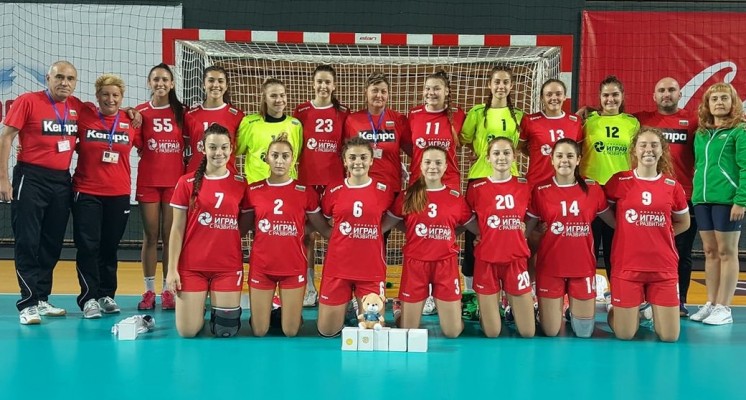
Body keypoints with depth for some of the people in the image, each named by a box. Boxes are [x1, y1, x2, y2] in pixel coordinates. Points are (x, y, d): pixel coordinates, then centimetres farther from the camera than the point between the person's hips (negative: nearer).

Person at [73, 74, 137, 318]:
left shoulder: (131, 122, 3)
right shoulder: (83, 117, -2)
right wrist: (85, 151, -2)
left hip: (119, 194, 2)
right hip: (86, 193, -2)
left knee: (110, 247, 10)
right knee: (88, 246, -4)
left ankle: (106, 295, 20)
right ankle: (89, 298, 3)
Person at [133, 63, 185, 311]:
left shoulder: (181, 112, 6)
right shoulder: (141, 111, 4)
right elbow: (137, 146, 5)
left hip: (175, 180, 0)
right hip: (148, 181, 0)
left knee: (171, 235, 2)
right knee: (150, 236, 3)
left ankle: (168, 290, 9)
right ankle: (149, 291, 11)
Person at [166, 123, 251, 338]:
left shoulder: (241, 185, 2)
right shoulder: (187, 183, -2)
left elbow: (245, 225, 13)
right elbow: (177, 229, -1)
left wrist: (225, 239, -3)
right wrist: (172, 268, -5)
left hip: (228, 267, 1)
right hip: (191, 266, -1)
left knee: (225, 331, 0)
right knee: (187, 332, -3)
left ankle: (219, 308, 34)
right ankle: (198, 307, 30)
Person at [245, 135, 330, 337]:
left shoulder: (305, 192, -3)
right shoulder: (253, 191, 0)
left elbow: (324, 228, 3)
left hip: (293, 267, -1)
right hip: (261, 267, 1)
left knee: (290, 331, 5)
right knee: (259, 332, 7)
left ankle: (287, 312, 37)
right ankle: (267, 311, 39)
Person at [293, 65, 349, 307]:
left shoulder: (343, 113, 5)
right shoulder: (301, 111, 4)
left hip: (335, 179, 0)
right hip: (307, 179, 0)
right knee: (308, 234, 4)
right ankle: (309, 287, 12)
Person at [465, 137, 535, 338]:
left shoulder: (525, 187, 3)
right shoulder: (476, 188, -3)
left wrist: (521, 229, 0)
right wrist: (484, 235, -4)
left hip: (516, 259, 2)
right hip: (486, 260, -1)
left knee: (528, 332, 1)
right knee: (492, 333, 1)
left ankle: (511, 303, 31)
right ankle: (483, 308, 32)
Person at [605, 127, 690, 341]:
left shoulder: (672, 186, 2)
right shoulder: (619, 181, -3)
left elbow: (683, 223, 16)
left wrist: (658, 234, 3)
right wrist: (627, 230, 1)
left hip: (664, 268, 2)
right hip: (627, 266, -2)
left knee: (669, 336, 2)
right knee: (624, 335, 0)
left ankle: (653, 310, 32)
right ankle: (616, 312, 32)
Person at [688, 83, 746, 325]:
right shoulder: (701, 134, 14)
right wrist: (695, 194, 11)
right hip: (702, 200, 6)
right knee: (710, 251, 10)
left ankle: (724, 308, 5)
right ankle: (711, 304, 17)